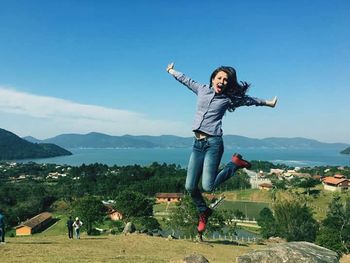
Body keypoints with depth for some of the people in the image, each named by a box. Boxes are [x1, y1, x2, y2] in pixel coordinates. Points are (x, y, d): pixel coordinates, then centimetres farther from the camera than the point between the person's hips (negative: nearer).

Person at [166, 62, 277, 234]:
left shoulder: (228, 98, 4)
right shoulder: (202, 89, 12)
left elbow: (248, 100, 19)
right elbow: (186, 80, 27)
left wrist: (267, 102, 29)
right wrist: (171, 71, 42)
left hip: (213, 143, -4)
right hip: (197, 143, 4)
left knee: (208, 186, -14)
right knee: (190, 187, 2)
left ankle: (236, 163, 10)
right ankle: (203, 212, 31)